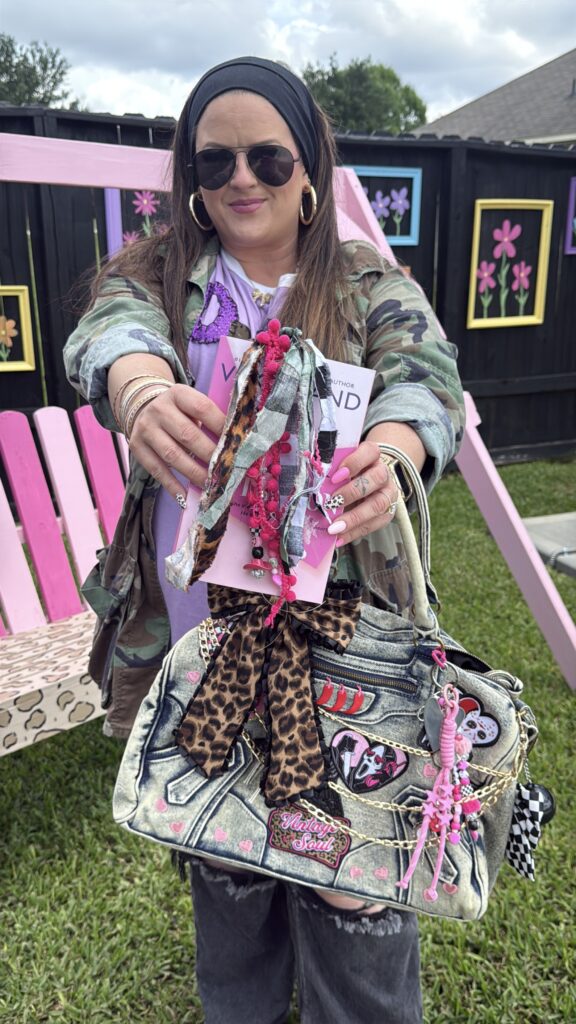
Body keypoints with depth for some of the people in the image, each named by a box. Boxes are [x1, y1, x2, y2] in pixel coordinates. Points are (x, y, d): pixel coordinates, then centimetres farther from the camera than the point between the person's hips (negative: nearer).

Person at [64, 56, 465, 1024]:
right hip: (194, 628, 2)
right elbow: (110, 328, -18)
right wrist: (140, 387, -44)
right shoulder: (157, 275, 5)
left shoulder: (373, 287, 2)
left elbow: (426, 380, -18)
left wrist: (385, 454, -42)